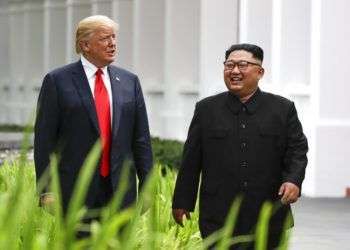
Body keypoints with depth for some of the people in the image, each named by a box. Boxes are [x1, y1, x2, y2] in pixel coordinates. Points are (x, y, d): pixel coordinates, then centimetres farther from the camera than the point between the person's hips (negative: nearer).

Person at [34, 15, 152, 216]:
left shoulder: (129, 81, 11)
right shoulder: (58, 81, 0)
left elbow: (141, 139, 11)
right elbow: (44, 139, -3)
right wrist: (47, 190, -9)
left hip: (120, 191, 3)